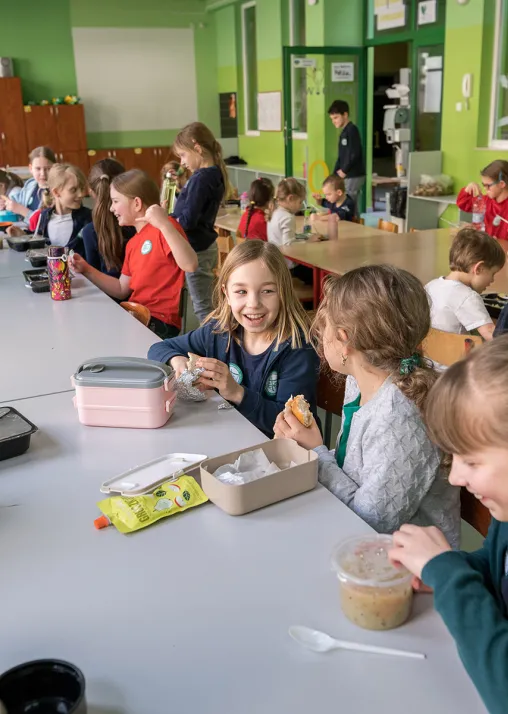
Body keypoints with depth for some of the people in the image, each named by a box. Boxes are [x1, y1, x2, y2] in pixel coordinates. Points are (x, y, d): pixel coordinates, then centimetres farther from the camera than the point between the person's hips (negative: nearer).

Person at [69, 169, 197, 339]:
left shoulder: (163, 228, -10)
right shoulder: (133, 243, 16)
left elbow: (190, 265, -27)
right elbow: (122, 290, 18)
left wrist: (164, 225, -33)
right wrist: (87, 270, 11)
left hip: (159, 322, -8)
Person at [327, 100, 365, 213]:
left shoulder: (352, 130, -11)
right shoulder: (343, 132, 17)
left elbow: (355, 154, -19)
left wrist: (344, 171, -11)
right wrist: (335, 174, 12)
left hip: (353, 176, -9)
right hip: (347, 176, 9)